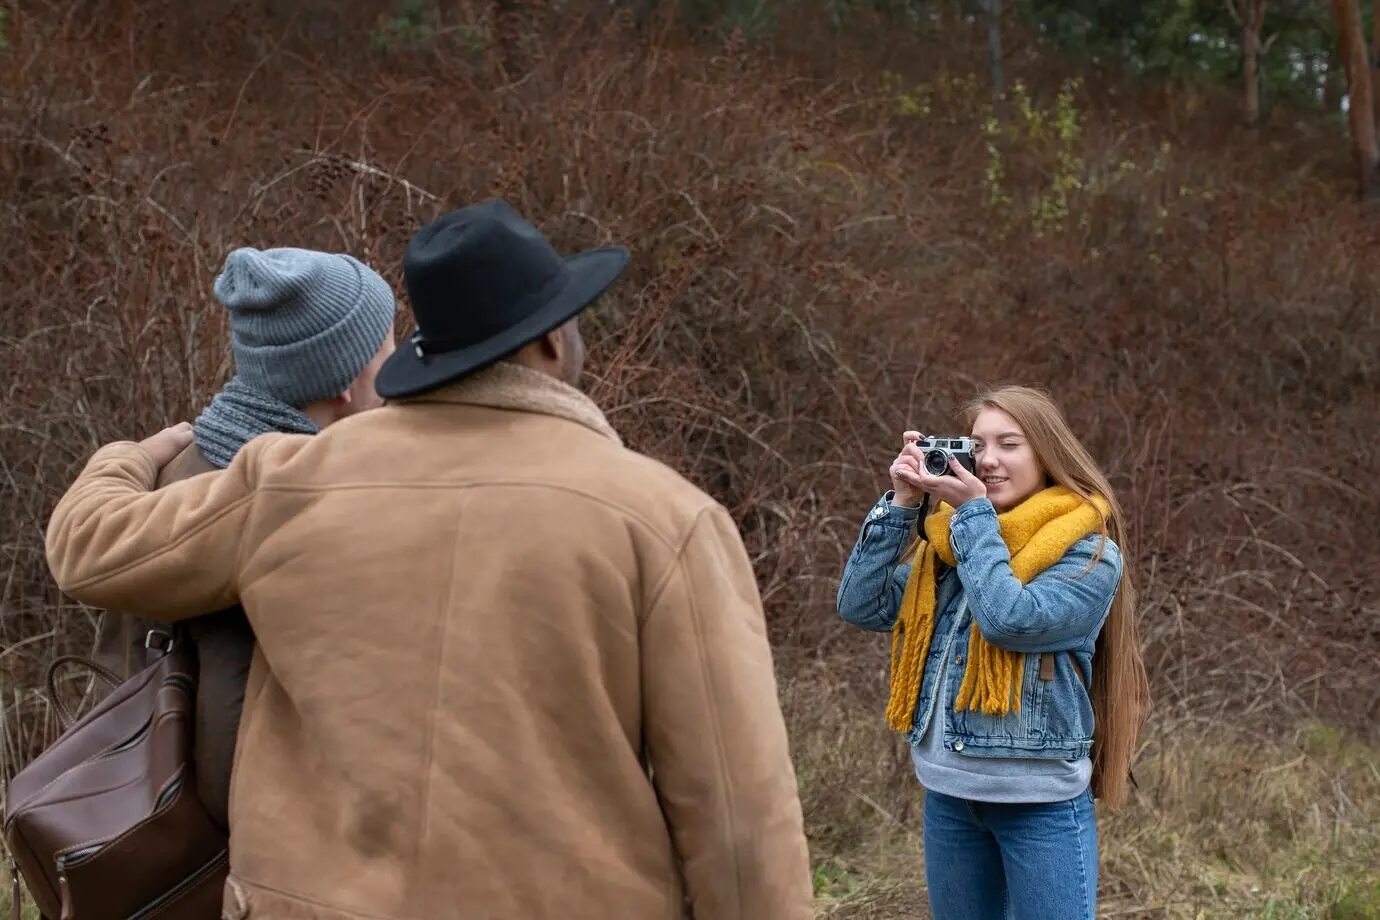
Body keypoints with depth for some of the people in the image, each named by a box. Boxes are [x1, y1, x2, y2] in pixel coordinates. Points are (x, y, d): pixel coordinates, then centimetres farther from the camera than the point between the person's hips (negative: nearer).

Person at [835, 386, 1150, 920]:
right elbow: (860, 606, 1)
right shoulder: (945, 538, 8)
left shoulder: (1089, 551, -9)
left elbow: (1012, 619, -24)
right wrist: (901, 504, -6)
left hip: (1040, 799, -6)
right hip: (949, 791, 6)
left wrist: (975, 512, -15)